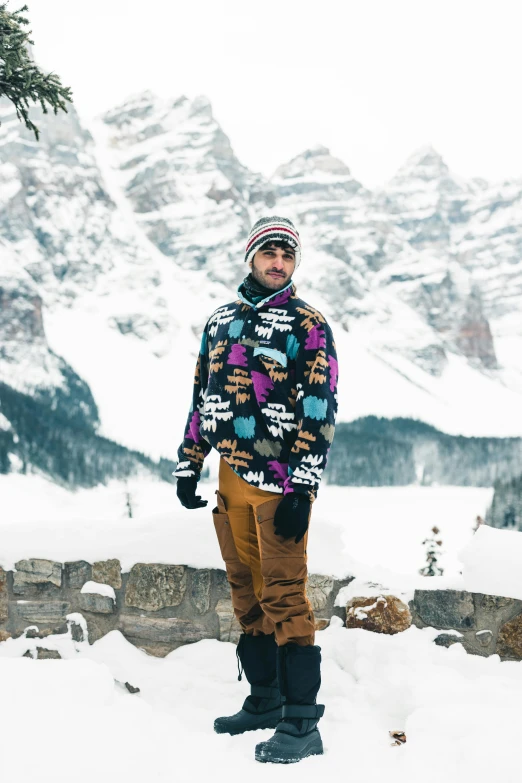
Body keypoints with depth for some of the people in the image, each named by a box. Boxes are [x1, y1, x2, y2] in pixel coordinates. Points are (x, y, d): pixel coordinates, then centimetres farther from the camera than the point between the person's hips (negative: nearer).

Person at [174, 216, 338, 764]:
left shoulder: (308, 324, -3)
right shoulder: (220, 321, 15)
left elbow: (320, 411, -9)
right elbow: (202, 397, 21)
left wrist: (301, 490, -16)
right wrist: (188, 466, 16)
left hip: (280, 482, -6)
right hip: (231, 479, 6)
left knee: (284, 597, -9)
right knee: (247, 594, 12)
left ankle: (301, 723, -7)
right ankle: (264, 702, 25)